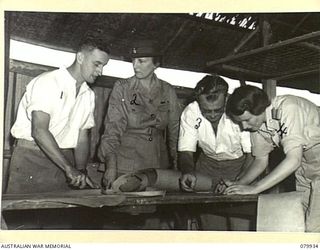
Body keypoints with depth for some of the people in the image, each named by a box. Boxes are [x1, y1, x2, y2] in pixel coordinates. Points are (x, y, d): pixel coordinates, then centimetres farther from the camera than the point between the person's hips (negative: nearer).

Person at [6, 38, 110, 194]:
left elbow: (82, 138, 9)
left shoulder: (88, 95, 10)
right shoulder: (48, 82, -13)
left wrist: (80, 171, -7)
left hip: (63, 158, 6)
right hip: (32, 156, -5)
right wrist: (69, 168, -27)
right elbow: (39, 131, -22)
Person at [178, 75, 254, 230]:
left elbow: (252, 154, -20)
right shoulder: (190, 113, -18)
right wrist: (188, 172, -32)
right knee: (209, 219, -4)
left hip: (239, 163, -2)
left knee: (241, 221, -12)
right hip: (208, 163, 2)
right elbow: (186, 151, -11)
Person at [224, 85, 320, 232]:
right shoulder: (255, 122, -6)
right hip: (304, 167, 7)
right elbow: (261, 161, 5)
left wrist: (254, 188, -32)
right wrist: (237, 185, -10)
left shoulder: (287, 108, -29)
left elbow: (293, 160, -33)